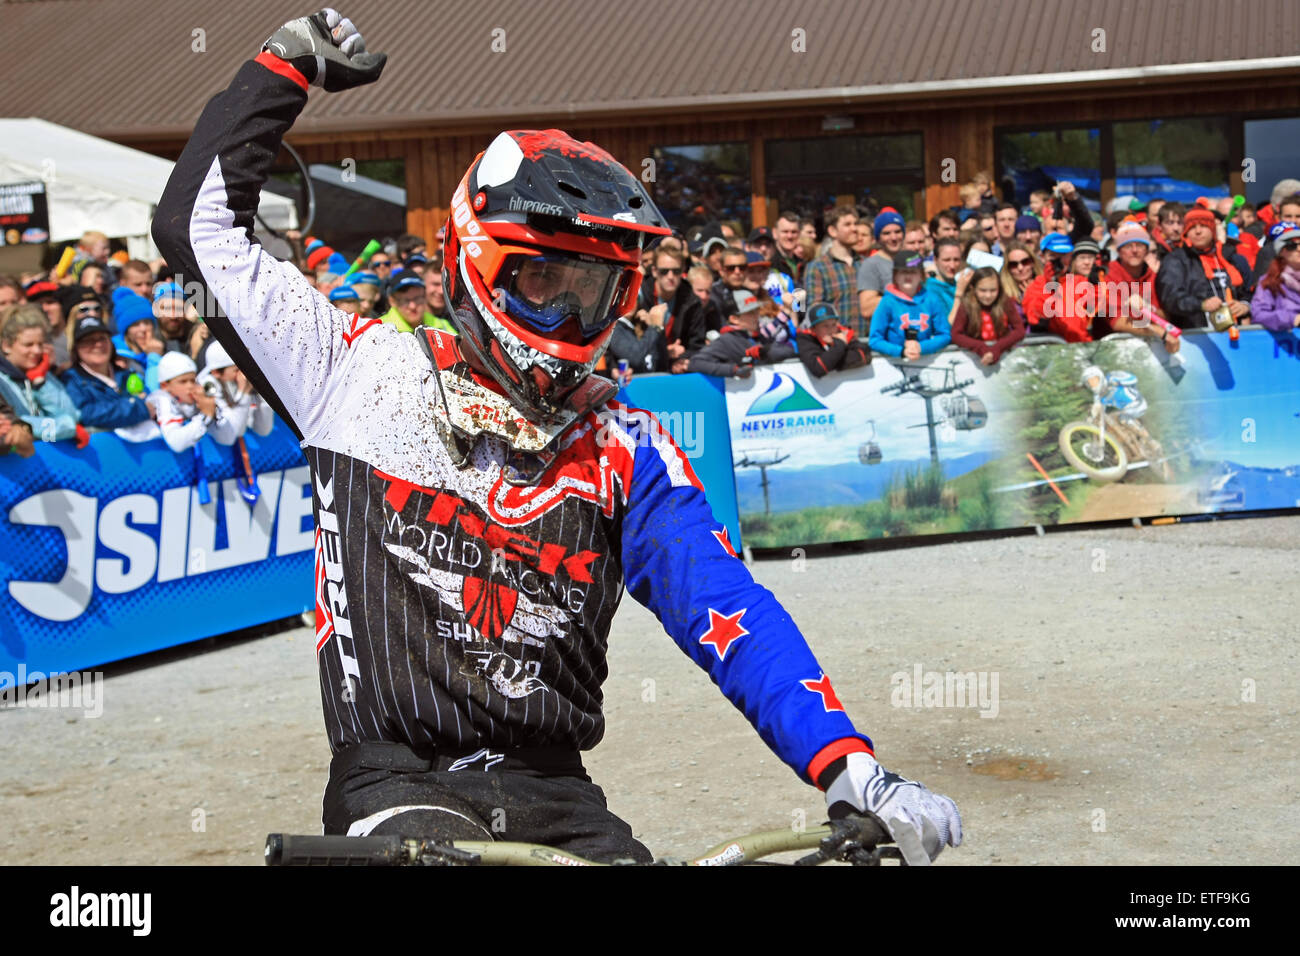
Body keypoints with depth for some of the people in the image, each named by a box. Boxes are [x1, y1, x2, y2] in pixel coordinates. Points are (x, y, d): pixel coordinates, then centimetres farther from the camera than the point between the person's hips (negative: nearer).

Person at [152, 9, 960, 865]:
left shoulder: (624, 452, 8)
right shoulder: (371, 371, 6)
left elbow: (731, 615, -3)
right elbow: (201, 226, 11)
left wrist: (852, 772, -16)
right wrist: (288, 64, 11)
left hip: (551, 793, 4)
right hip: (397, 785, -4)